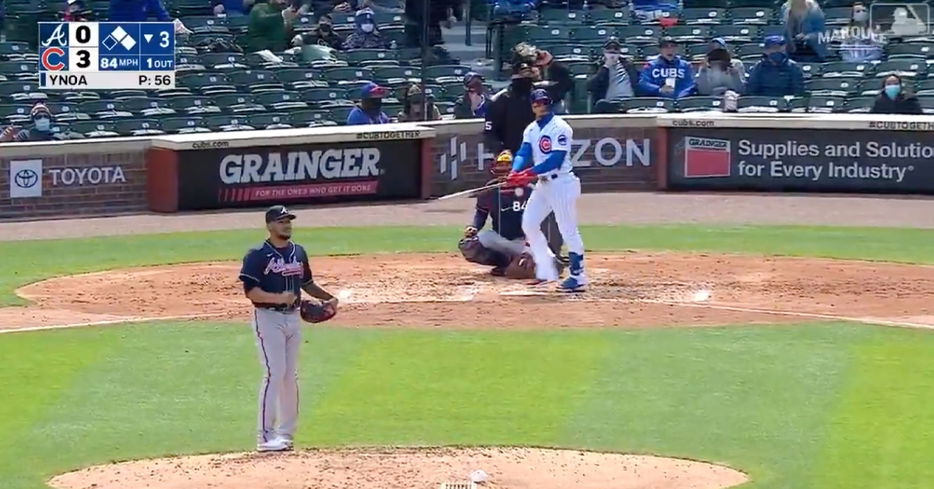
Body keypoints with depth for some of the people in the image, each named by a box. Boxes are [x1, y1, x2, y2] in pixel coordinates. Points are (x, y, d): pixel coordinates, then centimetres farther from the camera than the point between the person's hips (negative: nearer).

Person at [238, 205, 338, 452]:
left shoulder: (299, 252, 12)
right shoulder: (257, 255, -9)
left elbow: (306, 283, 24)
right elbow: (250, 291, -16)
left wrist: (328, 298, 10)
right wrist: (278, 298, -28)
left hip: (293, 318, 7)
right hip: (268, 318, -7)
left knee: (291, 375, 10)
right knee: (274, 374, -13)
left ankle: (286, 432, 19)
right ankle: (265, 436, -12)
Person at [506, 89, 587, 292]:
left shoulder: (560, 128, -14)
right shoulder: (531, 130, 11)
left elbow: (556, 159, -21)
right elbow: (524, 153, -1)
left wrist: (530, 173, -28)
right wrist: (515, 173, -22)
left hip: (562, 182, -9)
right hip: (542, 183, 9)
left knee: (568, 230, -7)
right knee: (529, 224, 8)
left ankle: (578, 277, -2)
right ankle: (547, 271, 16)